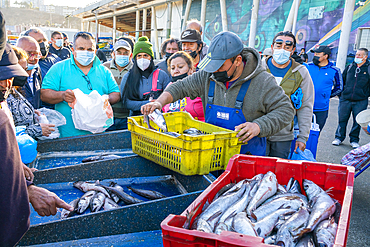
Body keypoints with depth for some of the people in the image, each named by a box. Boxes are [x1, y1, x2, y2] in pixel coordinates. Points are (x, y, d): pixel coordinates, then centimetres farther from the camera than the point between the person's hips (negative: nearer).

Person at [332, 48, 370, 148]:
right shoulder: (349, 67, 9)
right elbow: (342, 80, 16)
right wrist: (340, 93, 10)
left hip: (360, 101, -2)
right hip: (345, 99, 2)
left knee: (358, 121, 5)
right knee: (342, 119, 6)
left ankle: (354, 140, 20)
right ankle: (339, 137, 22)